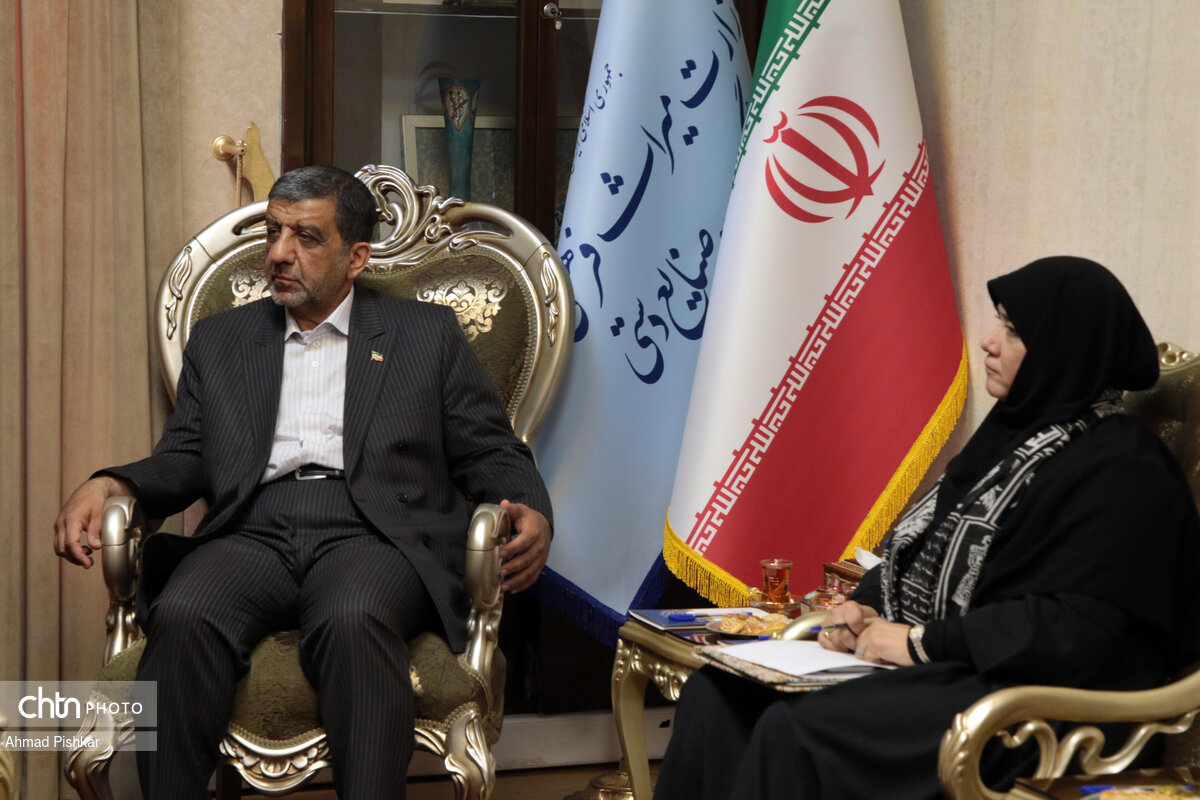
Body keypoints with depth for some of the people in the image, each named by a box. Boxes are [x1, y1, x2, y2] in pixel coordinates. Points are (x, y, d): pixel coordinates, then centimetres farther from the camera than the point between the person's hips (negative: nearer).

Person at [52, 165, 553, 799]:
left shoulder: (426, 333, 19)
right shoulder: (219, 340, 25)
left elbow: (490, 454, 15)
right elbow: (183, 460, 19)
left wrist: (530, 514, -8)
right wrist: (108, 485, -3)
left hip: (372, 534, -2)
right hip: (253, 534, 2)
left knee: (352, 619, -37)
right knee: (183, 615, -32)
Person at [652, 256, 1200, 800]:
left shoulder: (1121, 473, -11)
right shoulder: (1013, 433, 16)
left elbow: (1073, 628, -20)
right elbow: (923, 551, 20)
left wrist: (923, 642, -17)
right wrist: (863, 607, 0)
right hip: (928, 663, 9)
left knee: (795, 732, -29)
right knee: (716, 693, -9)